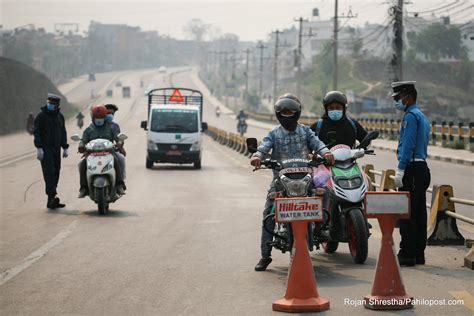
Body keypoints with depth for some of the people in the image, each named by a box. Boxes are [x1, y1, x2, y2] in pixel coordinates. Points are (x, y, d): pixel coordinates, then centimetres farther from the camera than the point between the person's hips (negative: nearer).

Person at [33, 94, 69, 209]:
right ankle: (51, 197, -28)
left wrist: (65, 148, 14)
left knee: (56, 172, 4)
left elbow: (63, 133, 21)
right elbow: (36, 132, -8)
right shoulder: (41, 116, -3)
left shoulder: (60, 116, 14)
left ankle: (51, 201, 9)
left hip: (56, 149, 6)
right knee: (49, 171, -18)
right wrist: (39, 148, -17)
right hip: (45, 149, -6)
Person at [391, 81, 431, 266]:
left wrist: (400, 170, -19)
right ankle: (418, 253, 14)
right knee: (419, 214, 11)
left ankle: (407, 254, -10)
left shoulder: (410, 116, -11)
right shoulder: (422, 117, 21)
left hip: (412, 169, -10)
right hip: (422, 168, 10)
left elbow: (407, 146, -18)